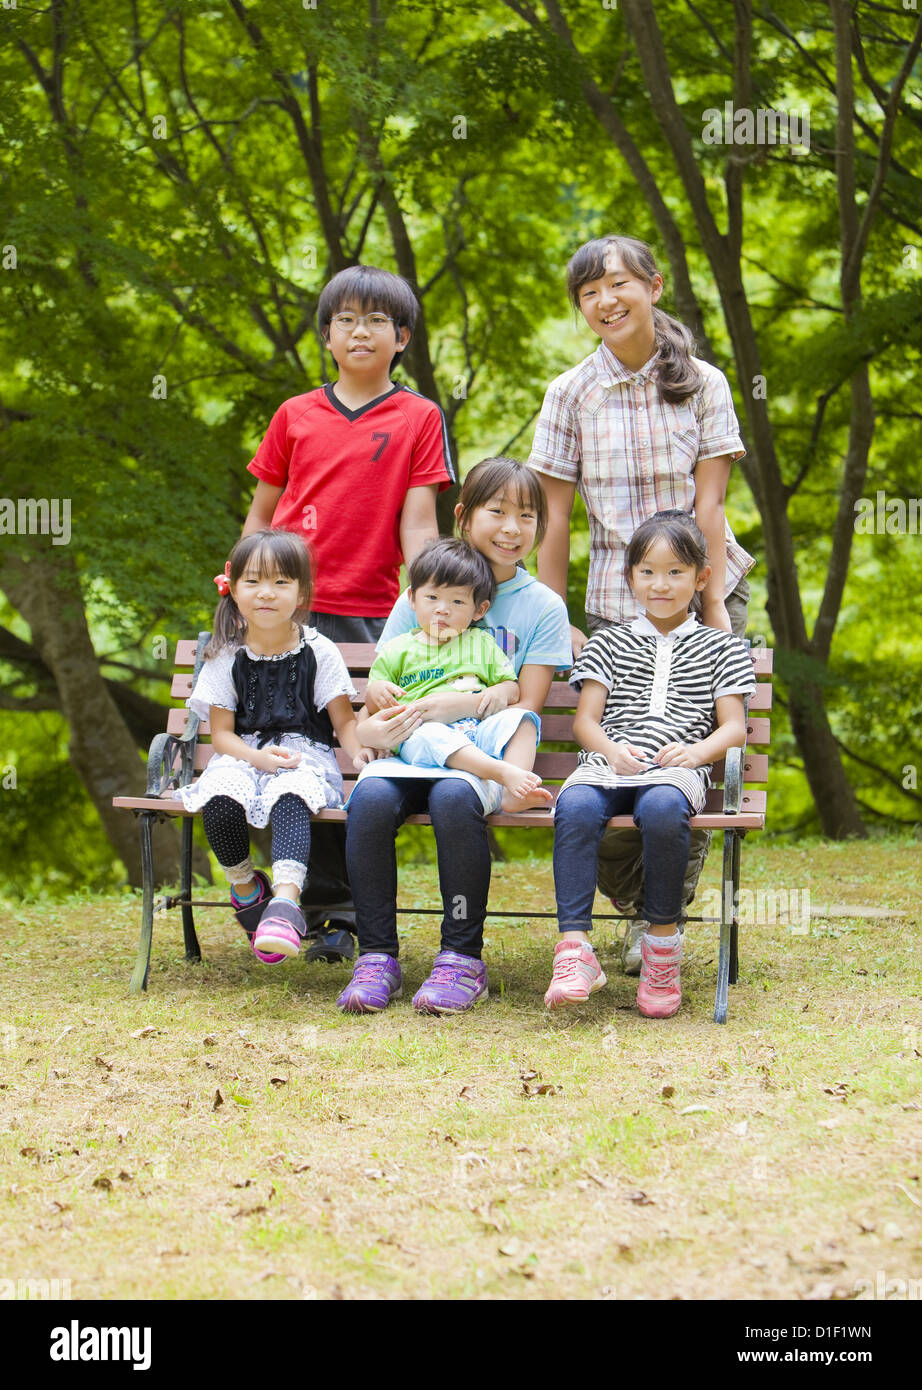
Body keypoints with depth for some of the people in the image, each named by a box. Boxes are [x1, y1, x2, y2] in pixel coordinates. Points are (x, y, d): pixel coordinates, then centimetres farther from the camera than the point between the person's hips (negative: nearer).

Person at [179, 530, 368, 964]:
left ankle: (284, 900, -53)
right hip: (242, 756, 2)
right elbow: (221, 733, 5)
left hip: (304, 754, -2)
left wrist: (362, 750, -18)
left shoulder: (319, 652, 5)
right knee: (221, 802, -33)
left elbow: (344, 721, 4)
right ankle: (246, 885, -5)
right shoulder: (226, 657, 7)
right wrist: (257, 757, -16)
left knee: (289, 796, -38)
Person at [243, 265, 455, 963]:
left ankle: (364, 914, 5)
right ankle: (332, 912, 5)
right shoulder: (295, 415, 12)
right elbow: (261, 513, 19)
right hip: (294, 611, 2)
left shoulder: (419, 418, 7)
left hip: (375, 617, -2)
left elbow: (417, 524, 1)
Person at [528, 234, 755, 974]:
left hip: (702, 592, 0)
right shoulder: (571, 394, 1)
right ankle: (642, 904, 19)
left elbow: (708, 504, -4)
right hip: (614, 606, 0)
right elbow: (556, 517, 0)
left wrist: (714, 606, -11)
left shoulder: (703, 384, 0)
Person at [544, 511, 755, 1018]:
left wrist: (698, 749, -11)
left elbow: (734, 727, 11)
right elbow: (586, 717, 14)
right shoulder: (609, 644, 23)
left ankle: (663, 940, -24)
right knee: (575, 808, -34)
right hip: (607, 765, 2)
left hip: (673, 770, -1)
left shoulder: (720, 648, 20)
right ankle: (575, 948, -39)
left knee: (662, 810, -39)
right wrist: (611, 749, -9)